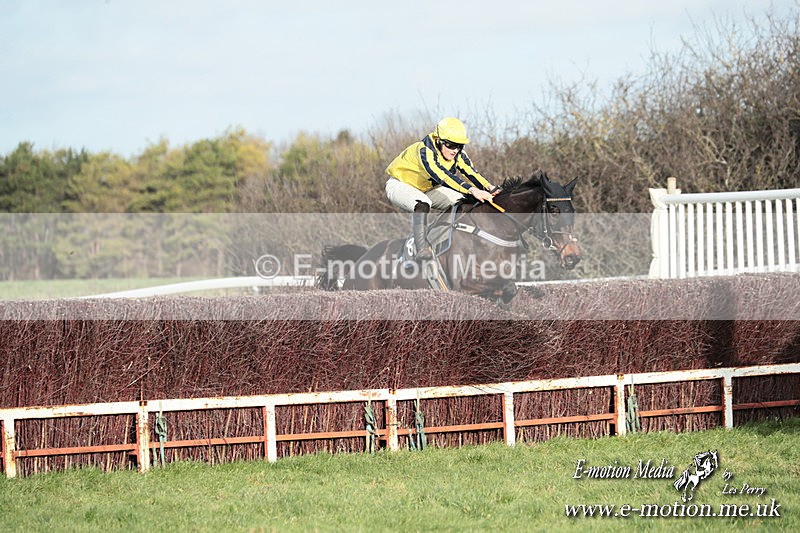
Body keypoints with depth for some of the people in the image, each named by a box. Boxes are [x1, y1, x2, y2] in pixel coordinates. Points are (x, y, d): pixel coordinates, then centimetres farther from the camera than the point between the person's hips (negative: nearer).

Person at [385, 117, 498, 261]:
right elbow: (443, 176, -47)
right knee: (423, 204, -39)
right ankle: (422, 247, -43)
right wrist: (473, 190, -56)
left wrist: (490, 188, -37)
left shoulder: (457, 154, -11)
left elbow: (470, 172, -18)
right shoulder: (425, 151, -35)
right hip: (399, 185, -8)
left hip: (426, 189, 8)